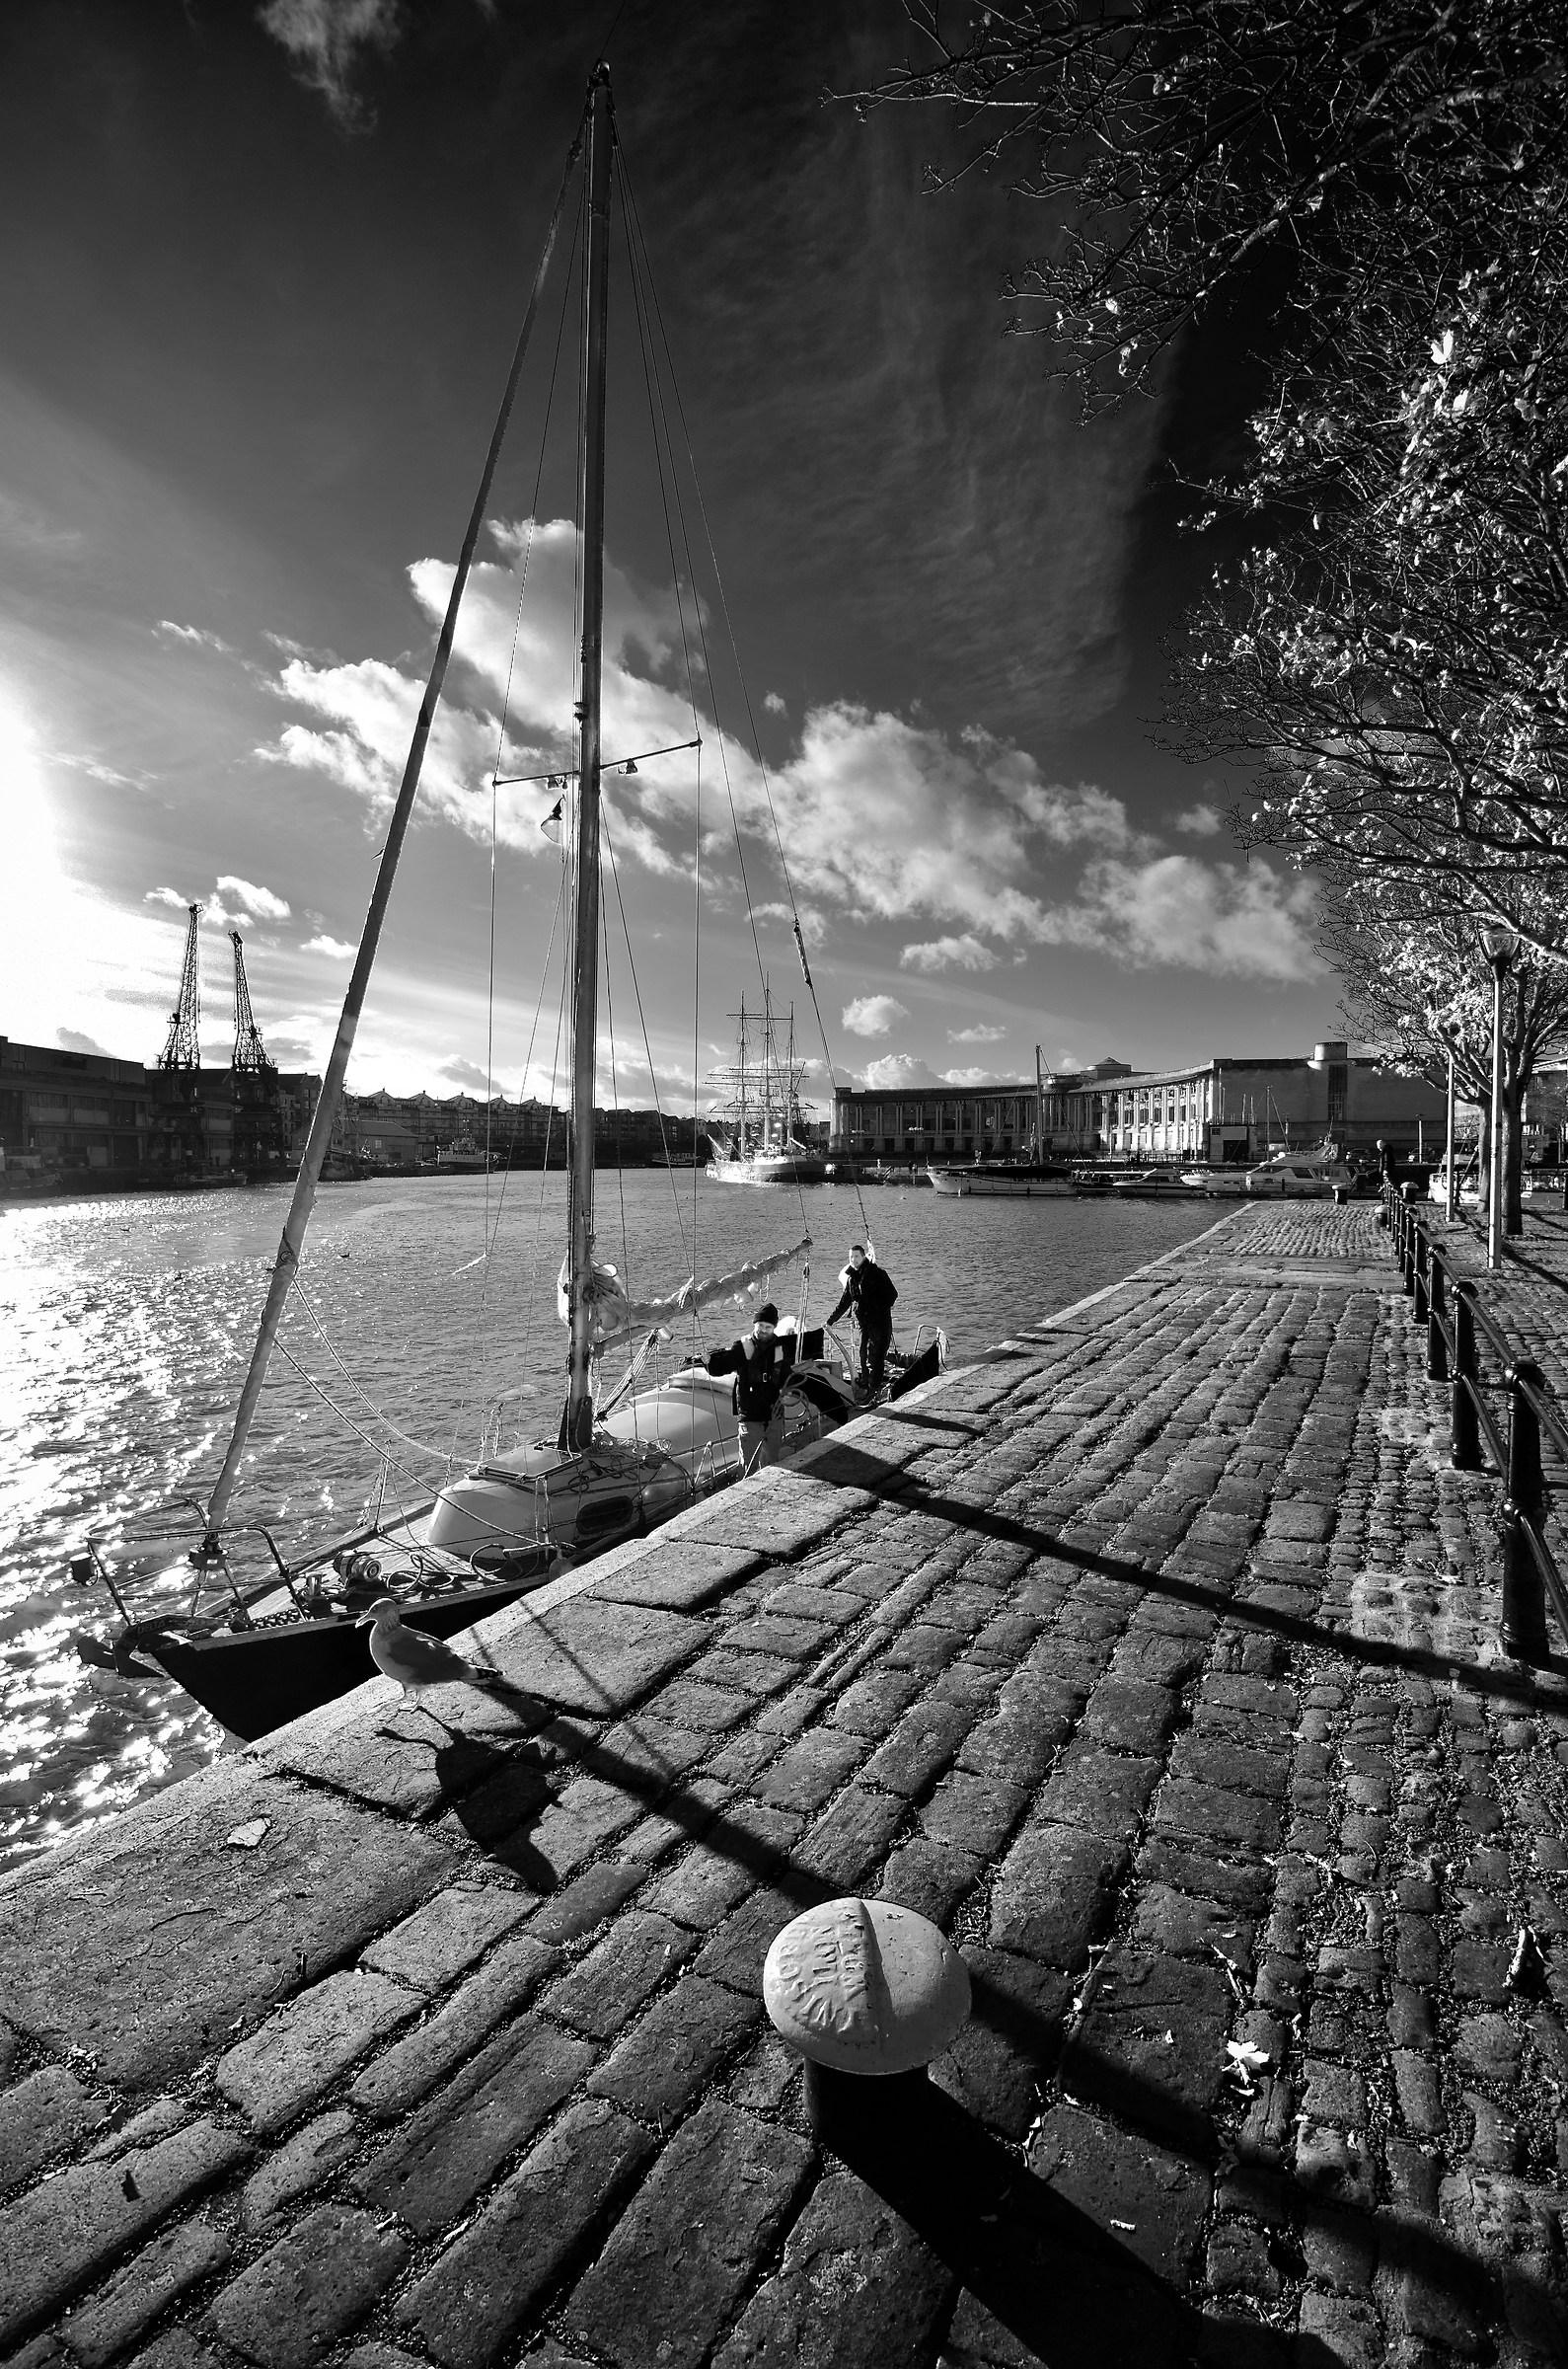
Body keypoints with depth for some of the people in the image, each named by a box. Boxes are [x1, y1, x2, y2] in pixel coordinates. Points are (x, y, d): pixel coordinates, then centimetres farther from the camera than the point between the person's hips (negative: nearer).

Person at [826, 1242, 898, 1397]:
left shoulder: (877, 1273, -4)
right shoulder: (851, 1278, 13)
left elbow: (893, 1293, -3)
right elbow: (843, 1303, 22)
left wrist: (881, 1308, -11)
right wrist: (830, 1321, 22)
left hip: (880, 1321, -6)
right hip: (862, 1322, 6)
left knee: (876, 1355, -8)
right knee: (863, 1355, 5)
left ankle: (874, 1387, -7)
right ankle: (865, 1386, 12)